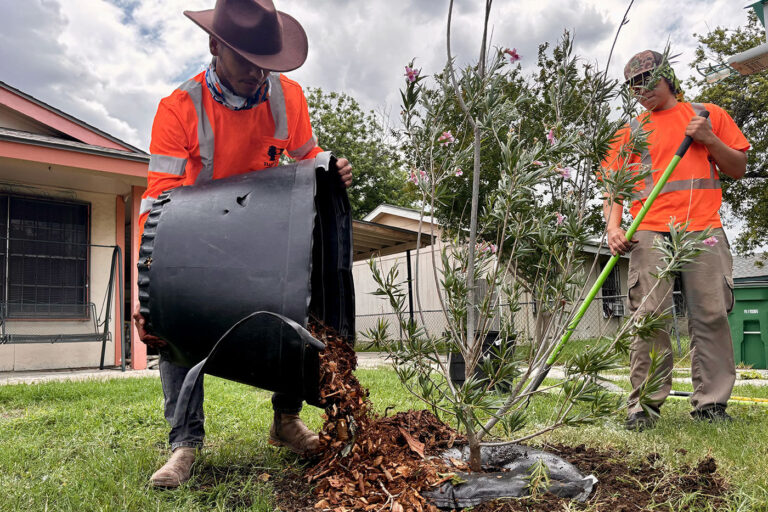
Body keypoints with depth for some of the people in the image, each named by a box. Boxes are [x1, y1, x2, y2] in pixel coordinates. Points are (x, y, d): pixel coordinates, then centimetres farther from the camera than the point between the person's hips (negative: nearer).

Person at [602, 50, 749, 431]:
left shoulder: (709, 115, 18)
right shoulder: (631, 131, 17)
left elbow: (738, 169, 17)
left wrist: (708, 139, 1)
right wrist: (613, 226, -7)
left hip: (703, 228, 1)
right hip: (650, 232, 0)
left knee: (711, 316, 0)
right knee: (649, 317, -6)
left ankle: (710, 402, 10)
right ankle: (644, 404, 0)